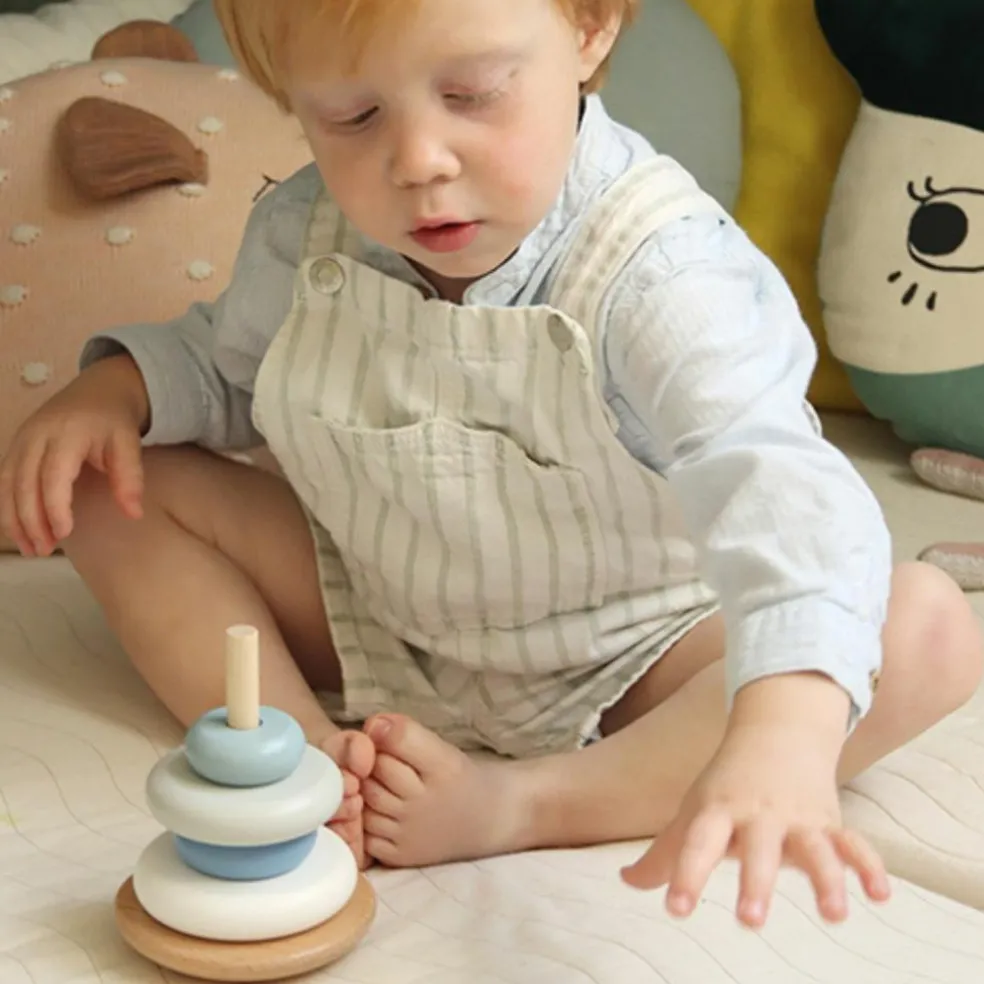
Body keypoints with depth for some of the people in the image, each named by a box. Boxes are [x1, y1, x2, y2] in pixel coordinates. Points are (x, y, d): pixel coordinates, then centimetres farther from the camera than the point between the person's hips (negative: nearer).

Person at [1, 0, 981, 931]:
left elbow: (774, 489, -46)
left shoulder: (660, 272, -31)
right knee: (109, 487, -5)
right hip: (376, 631, 4)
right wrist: (112, 387, -13)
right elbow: (227, 361, 11)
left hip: (621, 672, -4)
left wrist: (781, 738, -64)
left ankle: (521, 804, -31)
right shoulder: (305, 236, -12)